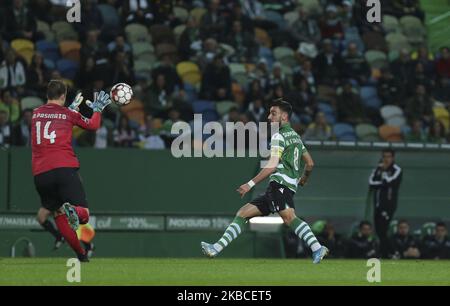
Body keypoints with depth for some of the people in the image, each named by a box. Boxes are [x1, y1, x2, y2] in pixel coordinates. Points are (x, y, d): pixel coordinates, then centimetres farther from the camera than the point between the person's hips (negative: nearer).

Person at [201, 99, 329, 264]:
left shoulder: (279, 136, -4)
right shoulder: (296, 136, 23)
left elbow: (272, 166, -15)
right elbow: (310, 163, 28)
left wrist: (250, 184, -16)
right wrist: (303, 180, 47)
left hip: (280, 184, -10)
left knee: (289, 217, -31)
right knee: (243, 213, 9)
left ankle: (317, 249, -45)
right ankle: (217, 248, 4)